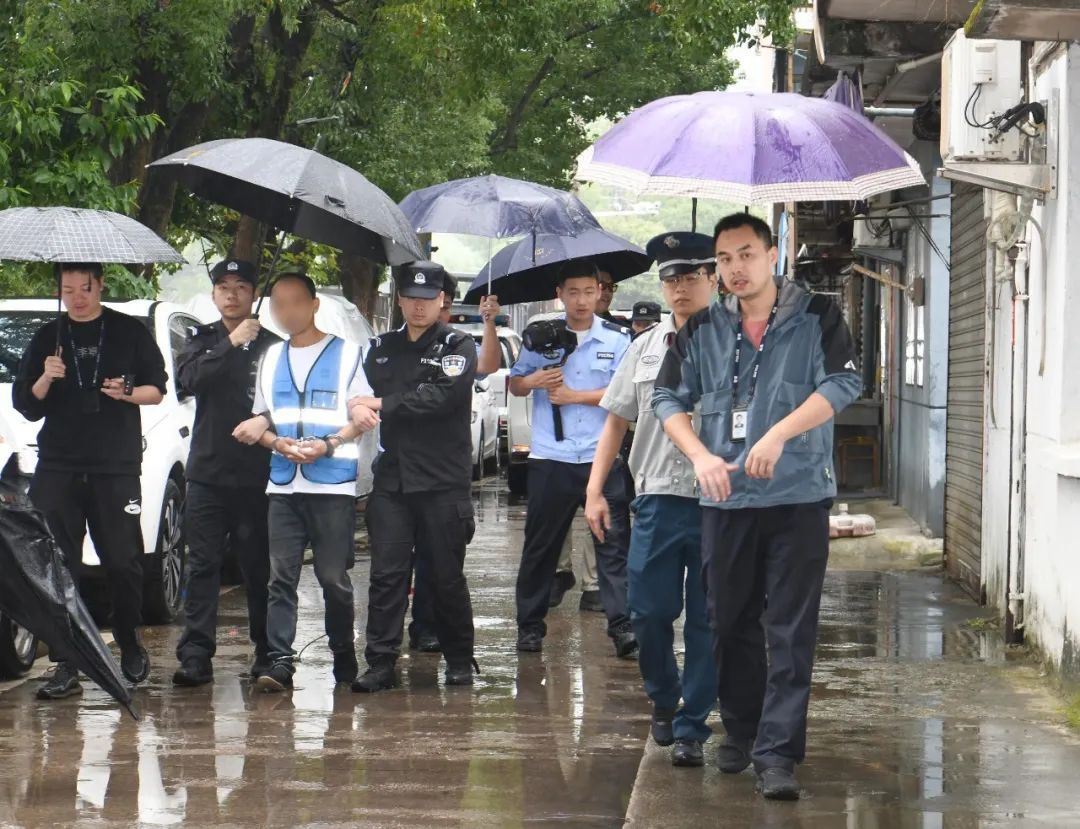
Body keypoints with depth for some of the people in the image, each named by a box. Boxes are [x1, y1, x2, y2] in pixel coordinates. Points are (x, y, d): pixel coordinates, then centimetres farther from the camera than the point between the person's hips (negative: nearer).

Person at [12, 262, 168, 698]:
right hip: (58, 469, 2)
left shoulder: (129, 332, 6)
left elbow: (157, 389, 8)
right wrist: (45, 379, -10)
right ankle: (67, 666, -3)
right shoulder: (47, 338, 11)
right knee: (59, 567, -4)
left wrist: (128, 393, -13)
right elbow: (26, 405, 11)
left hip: (117, 466, -2)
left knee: (123, 562, -2)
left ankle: (130, 646, 20)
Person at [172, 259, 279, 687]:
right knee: (202, 564, -2)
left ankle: (267, 652, 11)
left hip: (257, 473, -2)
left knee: (259, 567, 2)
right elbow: (190, 377, -8)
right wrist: (231, 346, -15)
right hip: (207, 471, 2)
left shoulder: (271, 343, 4)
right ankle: (196, 654, -4)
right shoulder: (201, 338, 12)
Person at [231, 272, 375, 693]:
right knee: (281, 577, -6)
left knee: (334, 578, 0)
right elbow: (260, 419, 19)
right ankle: (279, 662, -9)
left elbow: (364, 417, 2)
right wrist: (278, 443, -3)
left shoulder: (347, 353, 4)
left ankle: (343, 657, 14)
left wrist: (327, 445, -14)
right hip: (283, 484, 3)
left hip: (333, 484, -3)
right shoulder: (272, 358, 17)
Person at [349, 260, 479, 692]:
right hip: (391, 477, 4)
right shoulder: (381, 348, 18)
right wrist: (361, 409, -11)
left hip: (443, 481, -3)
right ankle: (381, 663, -2)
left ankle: (460, 661, 15)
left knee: (445, 576, 2)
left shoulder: (457, 346, 2)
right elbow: (361, 394, 14)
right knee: (386, 573, -3)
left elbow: (441, 396, -13)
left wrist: (382, 405, -11)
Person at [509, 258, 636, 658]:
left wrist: (574, 396, -10)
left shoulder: (617, 339, 4)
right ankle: (530, 625, 18)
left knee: (613, 542, -6)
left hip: (602, 457, -1)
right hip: (550, 458, 2)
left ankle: (622, 625, -8)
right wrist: (535, 379, -10)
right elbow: (515, 386, 12)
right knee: (540, 546, 8)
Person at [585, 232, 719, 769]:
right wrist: (595, 489, 8)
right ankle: (664, 699, 31)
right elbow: (617, 420, 16)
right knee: (649, 612, 6)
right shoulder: (646, 348, 12)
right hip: (658, 498, 3)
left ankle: (691, 727, 10)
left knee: (707, 621, 2)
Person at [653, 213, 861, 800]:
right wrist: (701, 456, -10)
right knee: (731, 622, 11)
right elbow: (668, 398, 7)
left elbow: (843, 383, -11)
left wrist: (779, 433, -22)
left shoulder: (816, 318, 1)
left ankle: (777, 753, -7)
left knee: (791, 631, -6)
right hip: (726, 499, 3)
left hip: (799, 497, -3)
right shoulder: (703, 330, 9)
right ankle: (740, 731, 27)